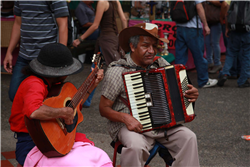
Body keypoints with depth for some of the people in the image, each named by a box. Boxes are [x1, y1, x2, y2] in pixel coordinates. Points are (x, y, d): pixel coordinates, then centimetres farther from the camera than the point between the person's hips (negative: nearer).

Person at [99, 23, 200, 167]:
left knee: (189, 138, -16)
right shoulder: (117, 71, -10)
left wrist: (191, 94, -5)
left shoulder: (160, 63, 5)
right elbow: (104, 108, -8)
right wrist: (126, 117, -25)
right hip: (131, 125, -5)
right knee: (136, 147, -34)